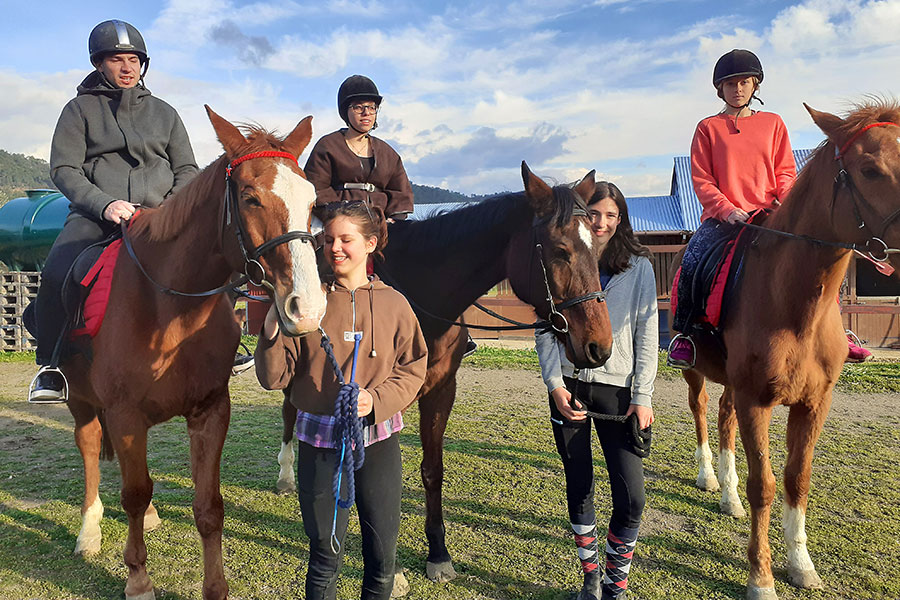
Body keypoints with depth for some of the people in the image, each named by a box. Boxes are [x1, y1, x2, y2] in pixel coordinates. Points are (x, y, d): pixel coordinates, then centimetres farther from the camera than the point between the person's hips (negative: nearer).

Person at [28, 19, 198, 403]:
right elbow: (63, 169, 2)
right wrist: (104, 204, -16)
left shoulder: (164, 112, 20)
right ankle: (51, 365, -7)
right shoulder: (81, 108, 12)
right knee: (55, 276, -27)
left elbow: (187, 170, 17)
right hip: (95, 213, -2)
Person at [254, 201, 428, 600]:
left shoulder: (393, 304, 1)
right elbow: (274, 378, -4)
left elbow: (413, 369, 1)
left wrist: (377, 399, -15)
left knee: (382, 553, 13)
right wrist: (272, 331, -20)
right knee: (325, 554, 11)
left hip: (378, 438, 2)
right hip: (319, 440, -1)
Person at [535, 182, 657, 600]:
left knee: (631, 498, -5)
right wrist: (555, 385, -8)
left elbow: (647, 334, 1)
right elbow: (544, 330, 3)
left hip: (617, 388, -1)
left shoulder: (639, 266, 3)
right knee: (579, 487, 11)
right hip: (569, 386, 1)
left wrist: (642, 398, -4)